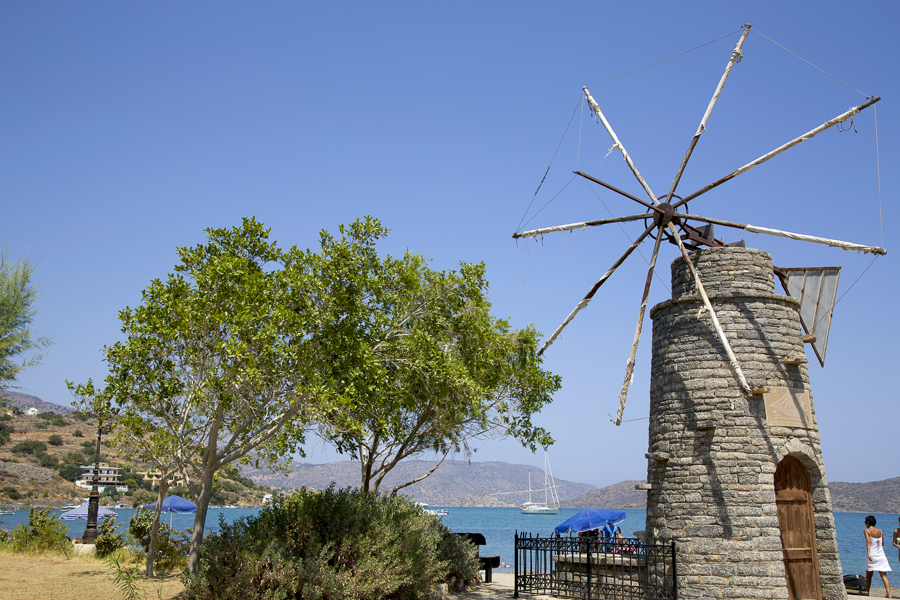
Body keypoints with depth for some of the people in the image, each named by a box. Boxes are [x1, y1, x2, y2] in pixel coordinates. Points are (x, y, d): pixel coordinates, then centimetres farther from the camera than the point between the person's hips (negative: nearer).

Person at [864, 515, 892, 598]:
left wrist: (868, 553, -29)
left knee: (868, 575, 11)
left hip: (871, 556, -4)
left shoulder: (867, 531, -5)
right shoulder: (880, 531, 9)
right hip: (881, 555, 4)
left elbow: (868, 542, -20)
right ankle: (888, 593, -13)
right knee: (883, 575, 0)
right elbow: (882, 543, 17)